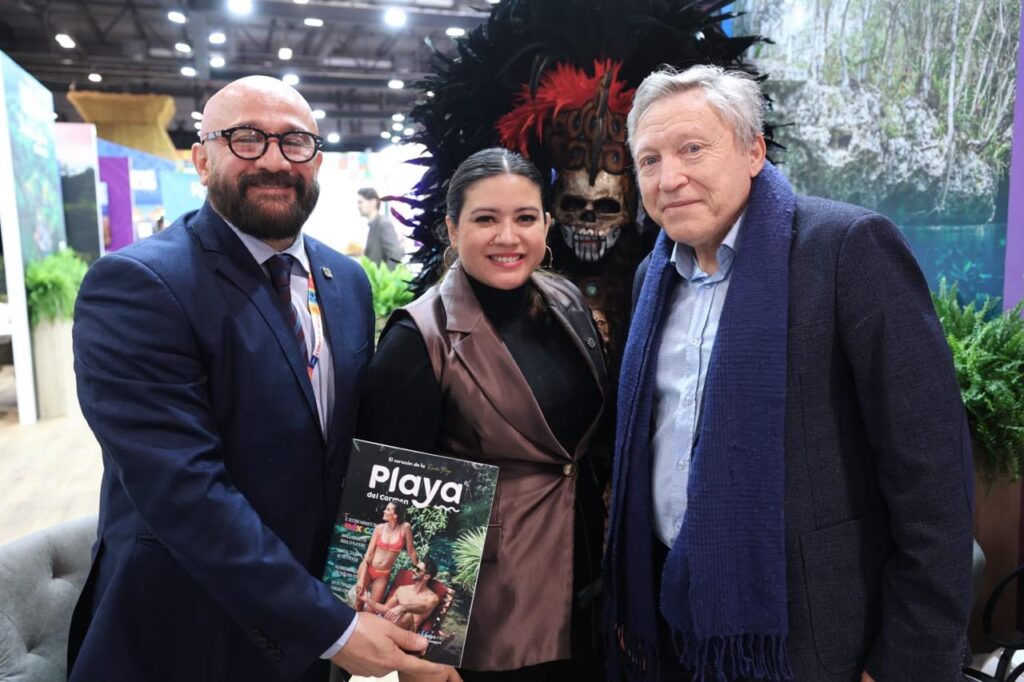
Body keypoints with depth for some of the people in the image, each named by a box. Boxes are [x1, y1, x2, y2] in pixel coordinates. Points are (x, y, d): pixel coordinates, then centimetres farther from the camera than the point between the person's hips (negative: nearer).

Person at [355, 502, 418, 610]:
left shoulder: (405, 528, -14)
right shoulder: (379, 528, -8)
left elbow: (411, 550, -3)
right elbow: (369, 554, -8)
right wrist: (361, 578, -13)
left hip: (383, 575, 0)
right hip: (368, 569, 1)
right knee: (359, 601, 4)